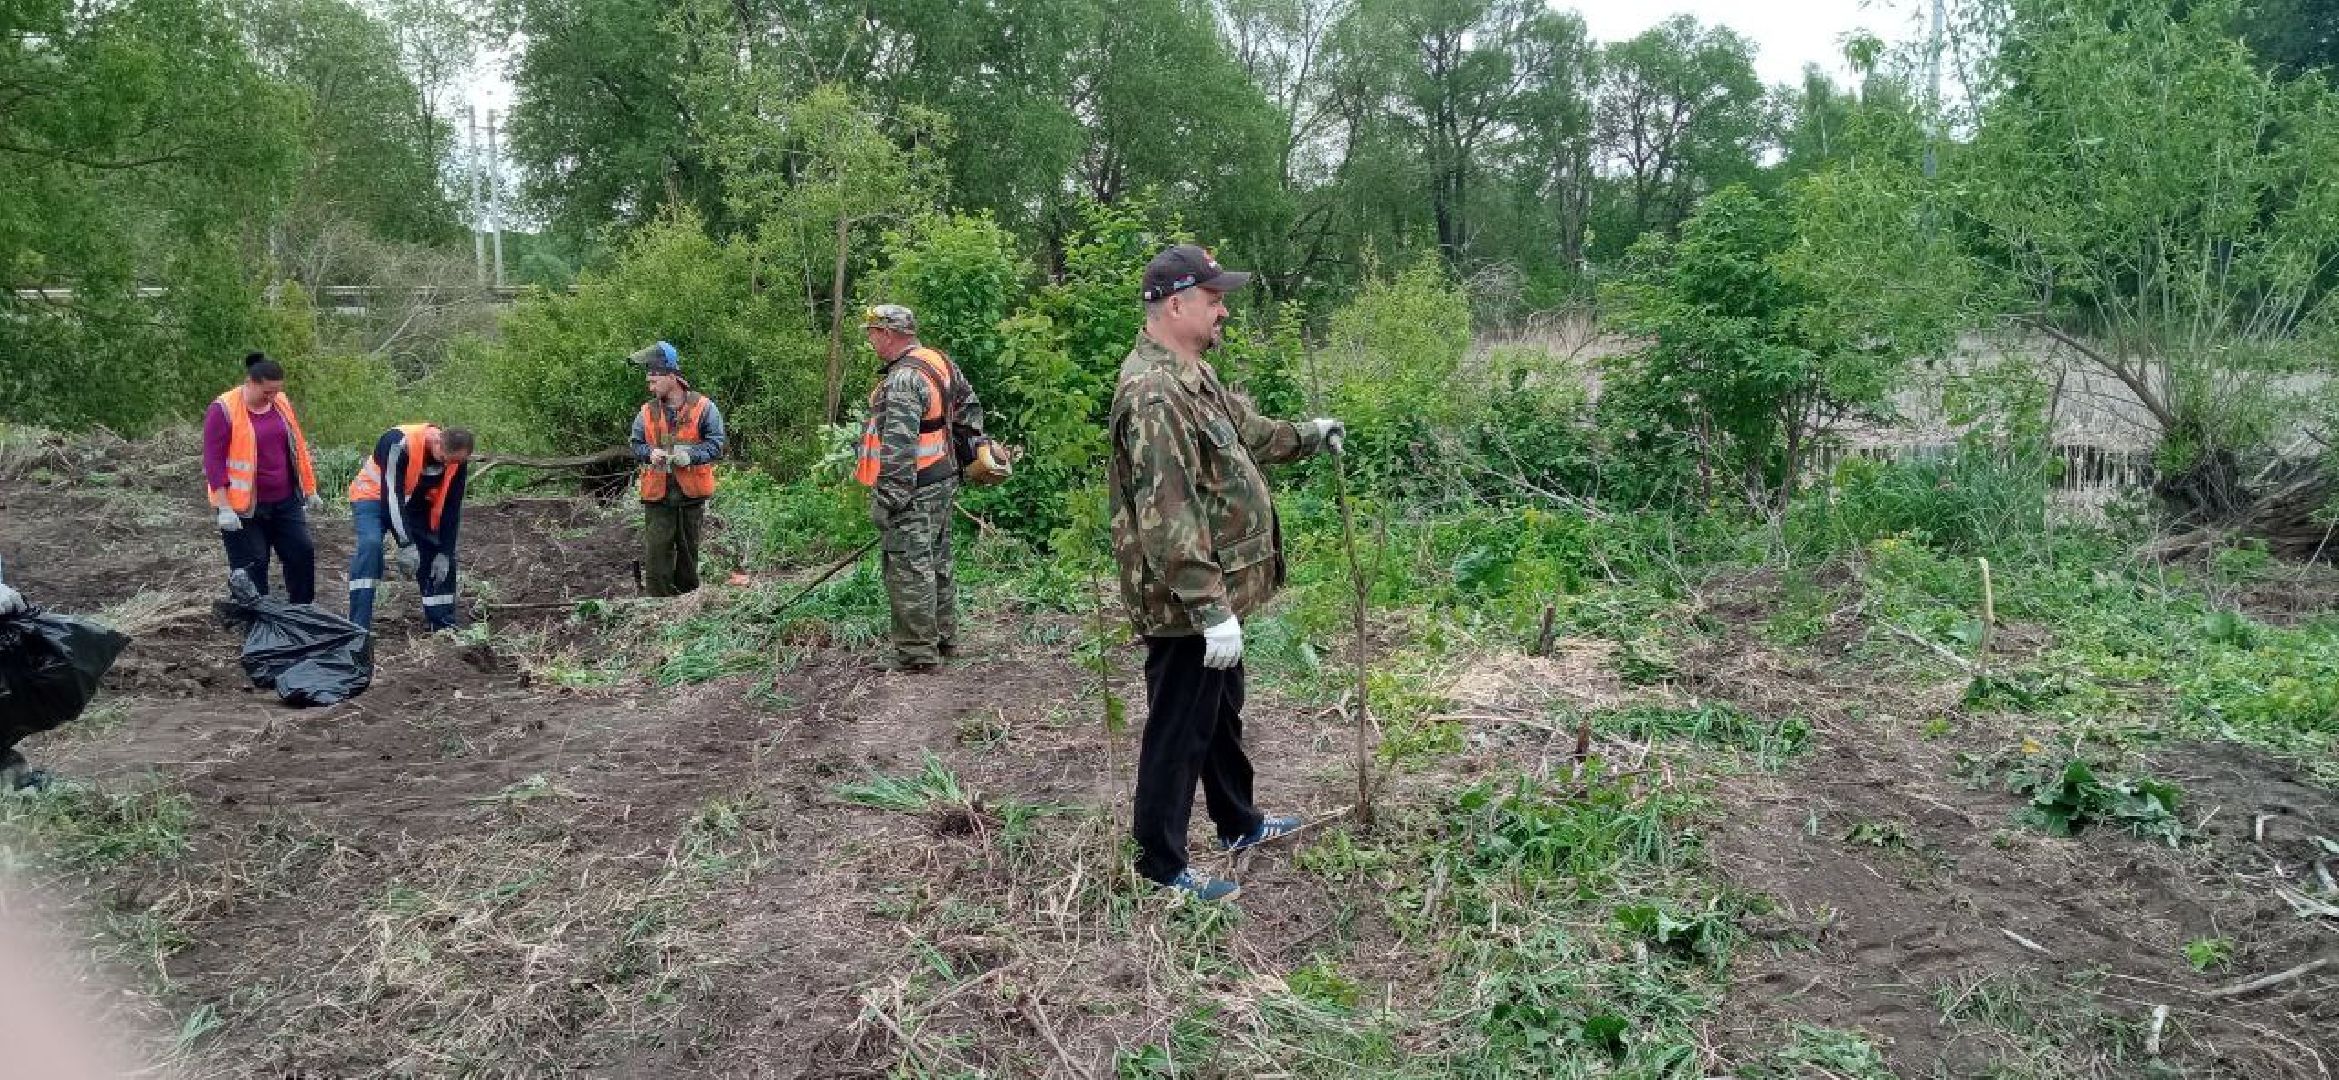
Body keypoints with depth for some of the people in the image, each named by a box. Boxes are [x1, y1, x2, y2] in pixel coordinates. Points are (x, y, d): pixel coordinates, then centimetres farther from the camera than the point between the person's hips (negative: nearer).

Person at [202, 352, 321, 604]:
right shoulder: (223, 410, -13)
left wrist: (310, 489, 15)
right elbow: (214, 461, -14)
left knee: (303, 554, 4)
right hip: (244, 508, -5)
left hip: (286, 502, 5)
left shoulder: (282, 403, 4)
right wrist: (224, 508, -19)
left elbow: (298, 448, 13)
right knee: (251, 568, 1)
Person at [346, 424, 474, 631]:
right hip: (375, 496, -6)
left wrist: (444, 553, -13)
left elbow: (451, 509, -10)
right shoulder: (400, 443, -36)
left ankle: (444, 626, 12)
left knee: (440, 557, -1)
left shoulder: (457, 460, -18)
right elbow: (390, 495, -35)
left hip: (414, 504, 6)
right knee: (371, 545, -29)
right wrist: (406, 544, -37)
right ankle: (358, 625, -28)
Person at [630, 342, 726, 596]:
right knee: (656, 552, -5)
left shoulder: (702, 407, -3)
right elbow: (636, 445, 13)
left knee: (689, 551, 10)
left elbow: (716, 443, -5)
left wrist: (691, 455, -22)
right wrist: (650, 454, -10)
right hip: (657, 494, 2)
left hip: (691, 493, -2)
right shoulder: (647, 412, 7)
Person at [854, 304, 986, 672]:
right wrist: (966, 449, 27)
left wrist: (885, 500, -22)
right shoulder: (941, 363, 9)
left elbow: (898, 448, -25)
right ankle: (944, 638, 29)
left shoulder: (902, 380, -20)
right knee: (936, 564, 18)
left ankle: (918, 654, 1)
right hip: (943, 483, 10)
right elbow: (970, 407, 21)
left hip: (913, 491, -10)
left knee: (908, 571, -3)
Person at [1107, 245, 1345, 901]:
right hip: (1184, 600, -11)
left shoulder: (1193, 374, 10)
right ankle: (1160, 866, 16)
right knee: (1180, 729, 2)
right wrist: (1210, 606, -31)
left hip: (1215, 587, 11)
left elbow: (1243, 429, 31)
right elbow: (1168, 516, -30)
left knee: (1222, 711, 25)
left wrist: (1304, 437, 27)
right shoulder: (1154, 393, -25)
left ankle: (1239, 823, 43)